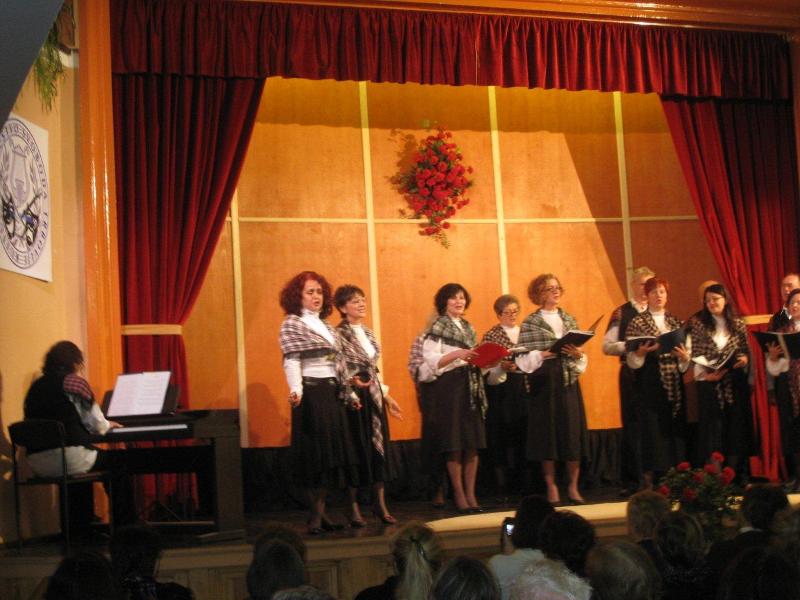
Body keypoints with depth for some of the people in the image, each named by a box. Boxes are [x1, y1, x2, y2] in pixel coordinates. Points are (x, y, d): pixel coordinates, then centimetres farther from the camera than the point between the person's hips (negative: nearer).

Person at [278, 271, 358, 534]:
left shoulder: (327, 326, 18)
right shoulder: (292, 324, -2)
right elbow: (291, 360, -13)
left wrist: (349, 395, 19)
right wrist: (295, 390, -29)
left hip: (334, 394, 7)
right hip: (311, 394, -7)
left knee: (332, 452, 5)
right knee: (315, 453, -6)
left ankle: (321, 512, 11)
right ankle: (315, 515, 0)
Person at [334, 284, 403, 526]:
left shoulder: (368, 333, 15)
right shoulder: (338, 334, -9)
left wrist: (387, 396, 19)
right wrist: (352, 380, -27)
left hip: (374, 396, 7)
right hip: (352, 396, -7)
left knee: (379, 445, 6)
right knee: (356, 448, -3)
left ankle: (380, 502, 13)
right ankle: (353, 506, 7)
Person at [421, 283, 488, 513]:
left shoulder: (468, 327, 18)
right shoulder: (438, 327, -3)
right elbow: (432, 361, -12)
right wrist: (456, 354, -24)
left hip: (471, 386, 6)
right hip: (450, 386, -6)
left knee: (473, 444, 3)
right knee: (455, 444, -5)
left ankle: (471, 494, 9)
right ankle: (459, 495, 3)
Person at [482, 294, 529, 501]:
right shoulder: (490, 335, 2)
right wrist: (502, 366, -21)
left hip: (523, 387, 4)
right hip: (500, 390, -4)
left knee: (523, 434, 2)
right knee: (500, 437, -3)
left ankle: (523, 482, 10)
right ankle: (501, 487, 2)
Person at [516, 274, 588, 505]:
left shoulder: (570, 320, 13)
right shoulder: (530, 322, 2)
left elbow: (583, 359, 13)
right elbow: (522, 358, -4)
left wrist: (578, 354, -8)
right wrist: (541, 354, -19)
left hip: (568, 382, 3)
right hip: (544, 383, -3)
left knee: (573, 432, 0)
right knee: (548, 433, -2)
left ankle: (573, 487, 9)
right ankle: (551, 487, 7)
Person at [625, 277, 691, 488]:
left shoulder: (676, 322, 14)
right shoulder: (637, 323, 2)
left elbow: (686, 355, 15)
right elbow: (631, 359, -2)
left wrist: (685, 357, -7)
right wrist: (641, 352, -21)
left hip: (674, 384, 4)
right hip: (649, 385, -4)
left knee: (675, 429, 2)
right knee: (652, 430, -6)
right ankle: (650, 482, 0)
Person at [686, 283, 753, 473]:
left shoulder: (738, 324, 8)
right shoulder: (697, 323, 1)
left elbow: (746, 351, 12)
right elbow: (693, 354, -4)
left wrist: (744, 359, -10)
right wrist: (705, 374, -17)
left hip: (736, 383, 2)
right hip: (710, 383, -2)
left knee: (736, 425, 3)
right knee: (712, 427, -2)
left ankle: (734, 471, 9)